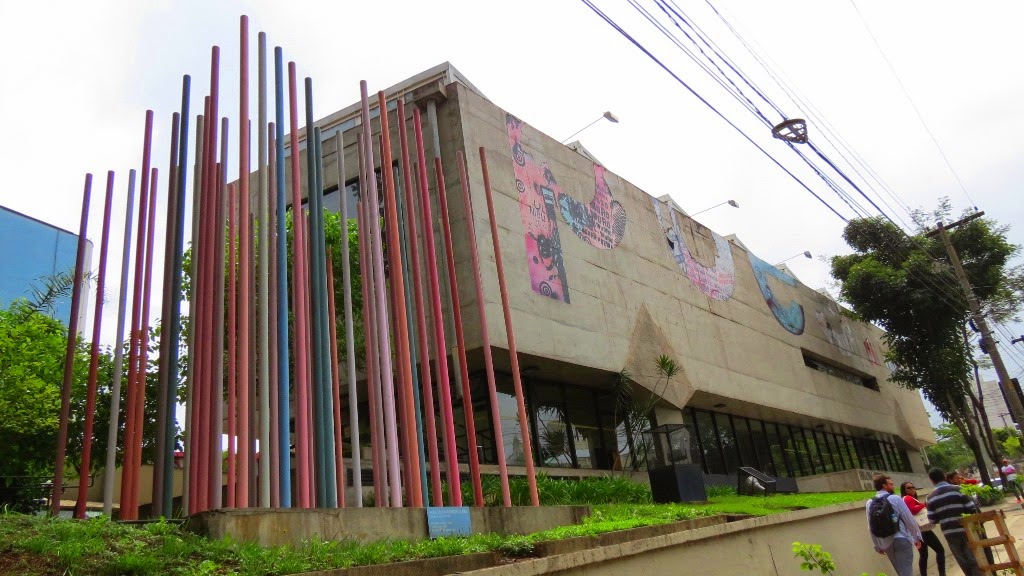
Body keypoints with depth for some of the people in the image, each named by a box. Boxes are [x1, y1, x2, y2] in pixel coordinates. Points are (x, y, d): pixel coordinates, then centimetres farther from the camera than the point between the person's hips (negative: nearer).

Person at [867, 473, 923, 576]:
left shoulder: (870, 503, 6)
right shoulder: (895, 498, -7)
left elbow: (871, 528, 9)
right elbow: (909, 519, -5)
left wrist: (877, 546, 18)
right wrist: (917, 537, 8)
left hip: (886, 543, 5)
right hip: (901, 539, -4)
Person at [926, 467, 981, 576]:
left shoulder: (931, 497, 2)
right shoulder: (957, 489, -6)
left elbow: (932, 520, 2)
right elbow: (972, 509, -8)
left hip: (949, 533, 2)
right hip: (965, 530, -2)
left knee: (964, 563, 13)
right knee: (975, 560, 6)